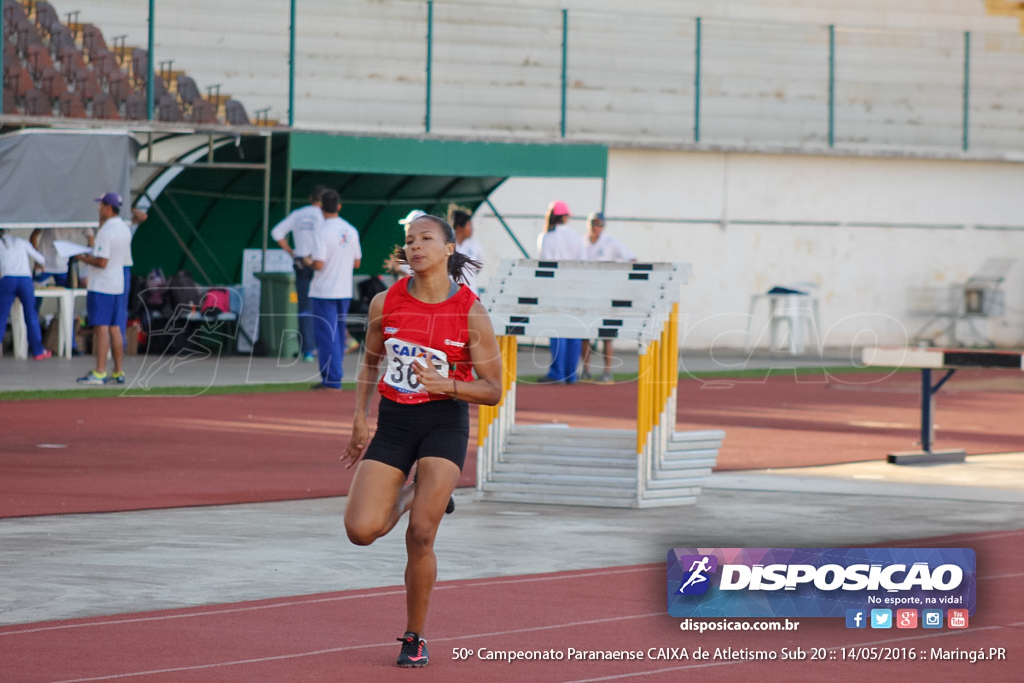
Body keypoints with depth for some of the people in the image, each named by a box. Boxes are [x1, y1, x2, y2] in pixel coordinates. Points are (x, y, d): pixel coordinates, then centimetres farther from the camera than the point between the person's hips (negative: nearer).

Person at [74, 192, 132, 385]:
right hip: (117, 284, 9)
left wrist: (84, 258, -7)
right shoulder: (125, 229, 10)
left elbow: (102, 262, -24)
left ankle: (99, 372, -13)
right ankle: (118, 372, 13)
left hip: (101, 286, -9)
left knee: (101, 327, -10)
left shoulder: (106, 231, -18)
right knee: (114, 328, 12)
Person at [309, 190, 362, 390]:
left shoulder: (323, 231, -16)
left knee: (326, 334, -3)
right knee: (338, 334, 14)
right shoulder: (351, 231, 5)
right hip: (345, 291, 6)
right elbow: (356, 262, 10)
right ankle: (334, 376, 19)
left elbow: (319, 264, -21)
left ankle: (332, 379, -5)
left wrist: (310, 263, 0)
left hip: (324, 292, -6)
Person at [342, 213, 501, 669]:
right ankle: (413, 495, 26)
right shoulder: (385, 303, -1)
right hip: (393, 422, 3)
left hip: (445, 422, -3)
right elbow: (370, 359, 17)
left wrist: (445, 385, -21)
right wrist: (360, 419, 8)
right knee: (361, 530, -10)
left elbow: (492, 391, -4)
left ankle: (414, 639, 7)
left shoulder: (471, 314, -9)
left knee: (420, 537, -12)